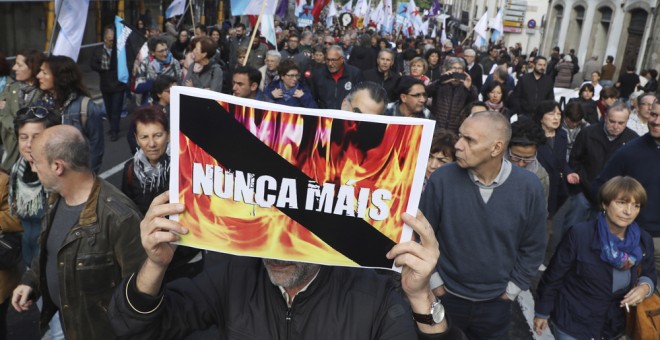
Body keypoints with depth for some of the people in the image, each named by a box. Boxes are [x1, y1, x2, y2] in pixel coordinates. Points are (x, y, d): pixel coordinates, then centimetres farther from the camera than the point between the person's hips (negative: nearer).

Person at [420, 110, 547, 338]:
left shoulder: (529, 187, -14)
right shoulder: (441, 179, -18)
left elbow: (533, 247, -2)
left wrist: (512, 289, 0)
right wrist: (434, 282, -3)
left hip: (497, 302, 1)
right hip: (447, 297, -1)